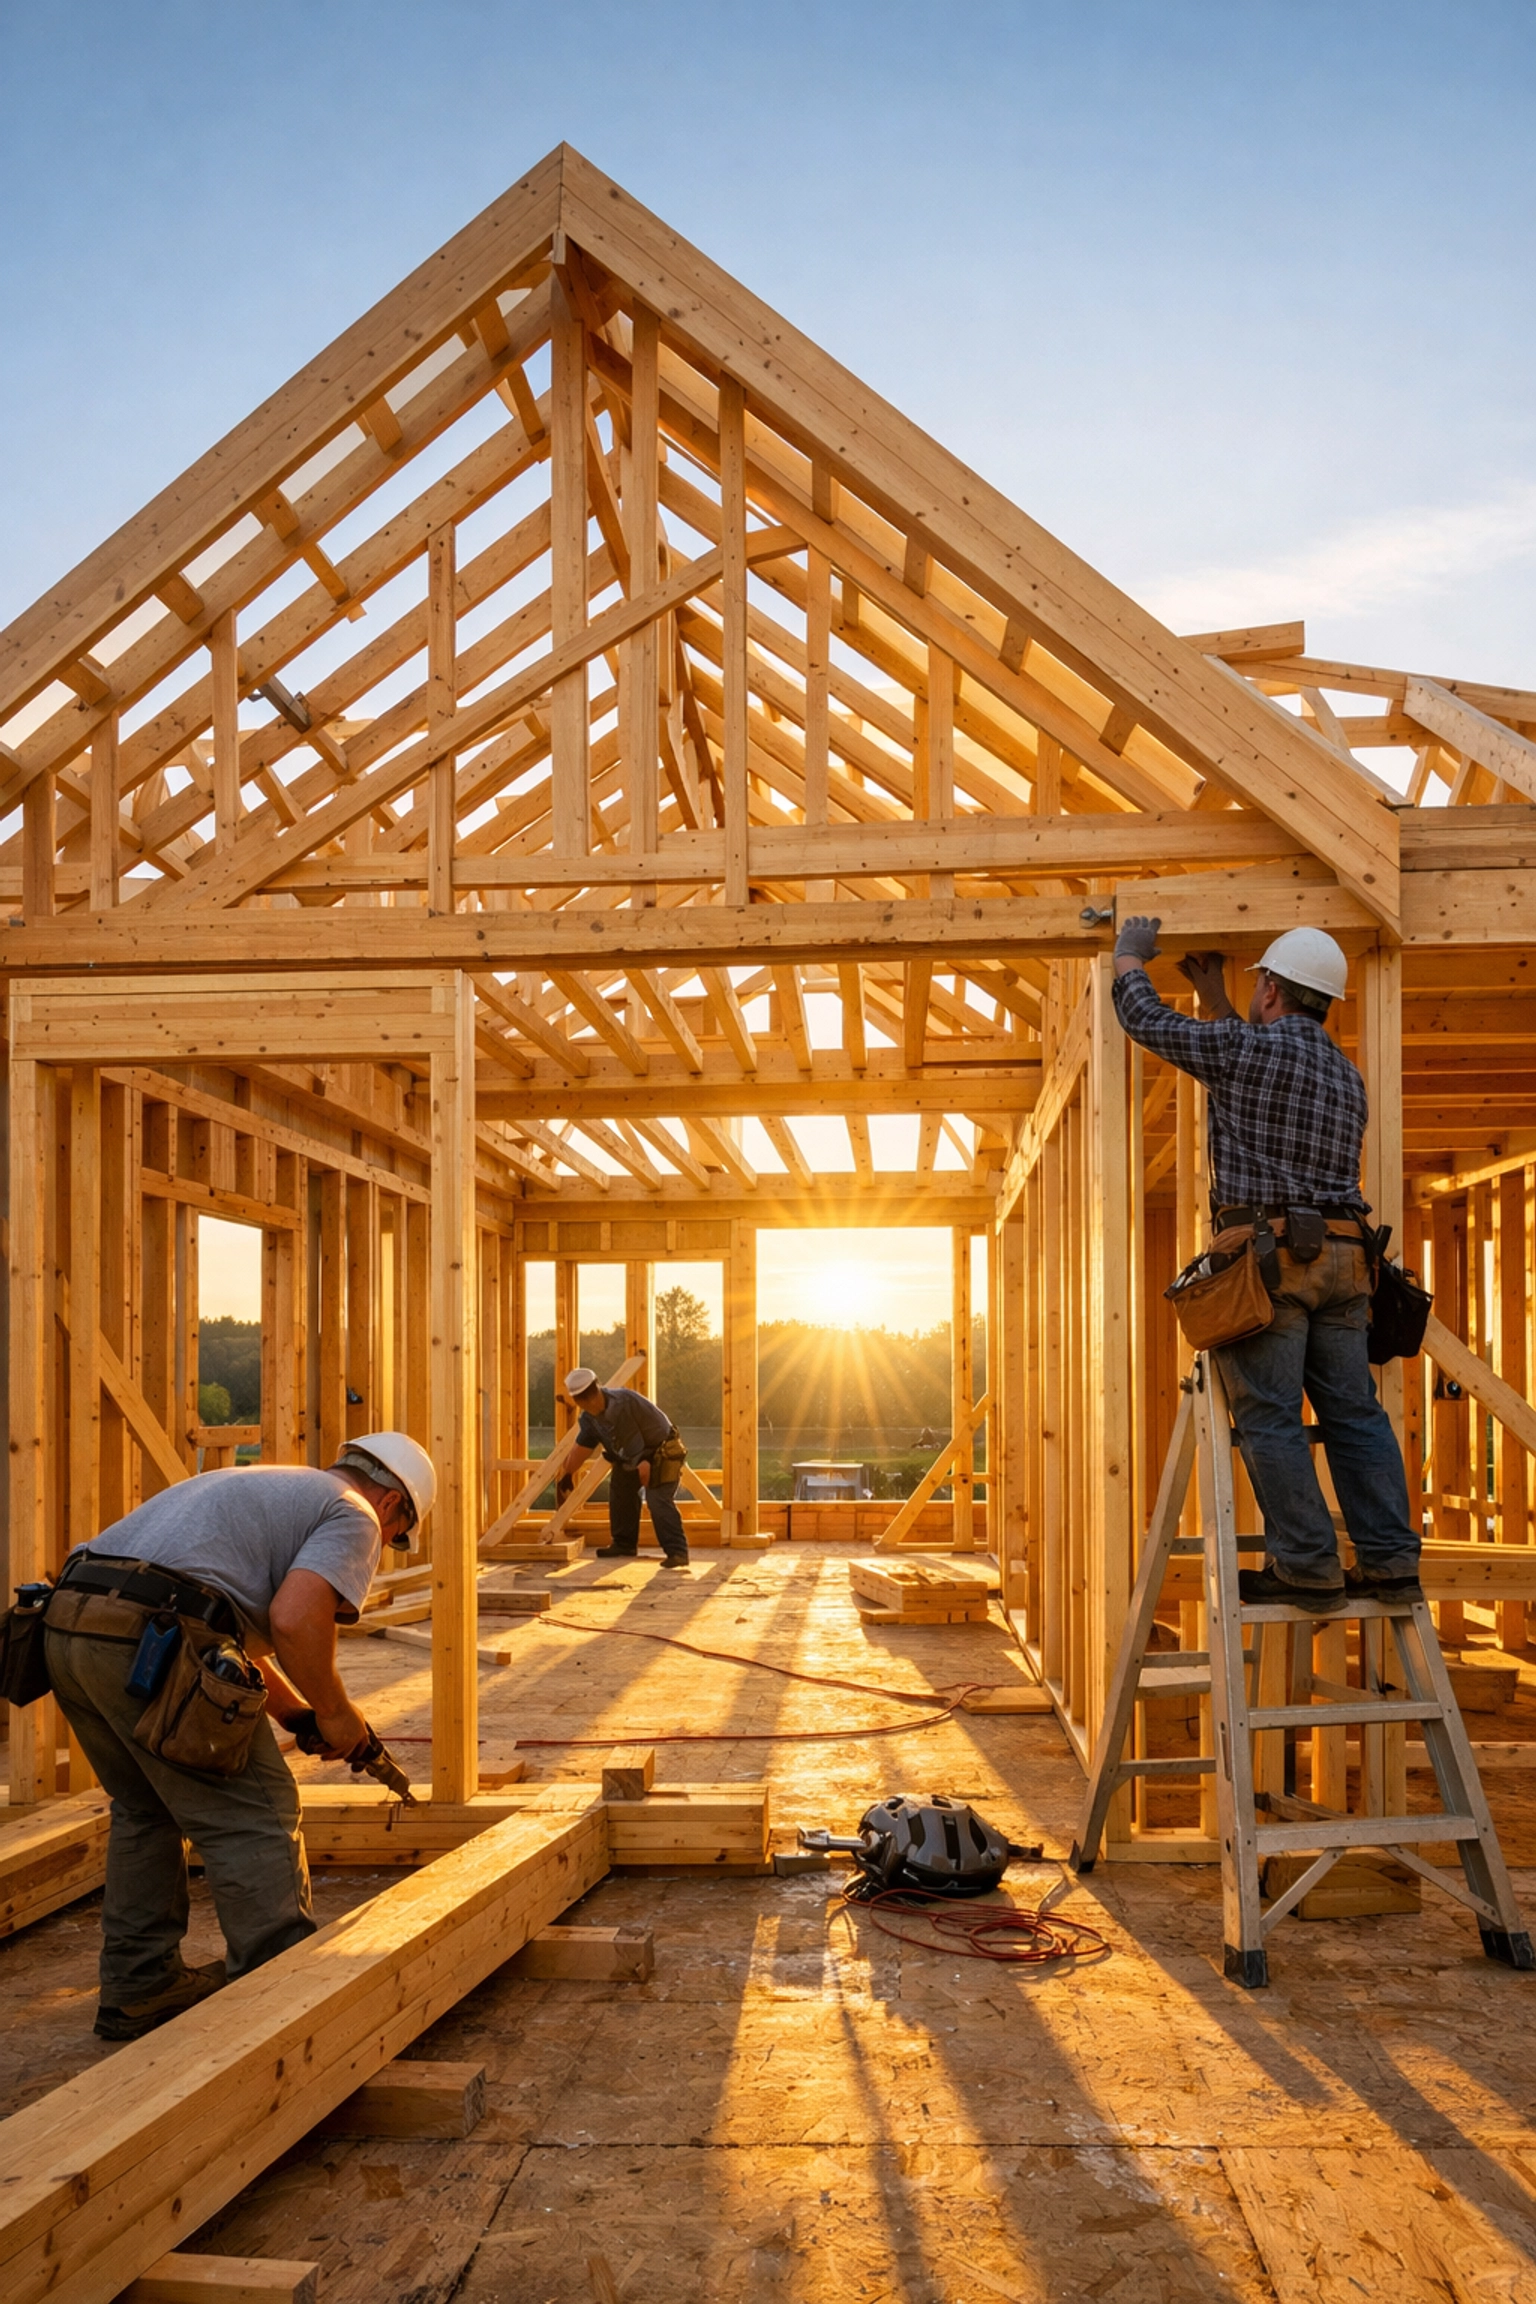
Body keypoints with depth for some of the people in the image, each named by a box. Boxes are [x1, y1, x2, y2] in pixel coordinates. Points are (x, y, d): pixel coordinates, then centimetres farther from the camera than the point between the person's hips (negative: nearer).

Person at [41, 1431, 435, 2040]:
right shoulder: (352, 1516, 5)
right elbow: (294, 1620, -14)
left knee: (146, 1810, 25)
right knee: (254, 1817, 1)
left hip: (66, 1624, 10)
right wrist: (335, 1711, 2)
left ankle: (137, 1988, 32)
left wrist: (298, 1713, 39)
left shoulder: (270, 1488, 32)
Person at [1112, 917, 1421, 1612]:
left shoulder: (1247, 1046, -5)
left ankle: (1307, 1567, -6)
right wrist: (1212, 992, 44)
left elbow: (1147, 1021, 6)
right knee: (1354, 1413, 7)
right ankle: (1391, 1562, 5)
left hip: (1268, 1251, -7)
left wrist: (1129, 956, 25)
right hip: (1342, 1257, 7)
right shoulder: (1347, 1076, 19)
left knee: (1269, 1416, -4)